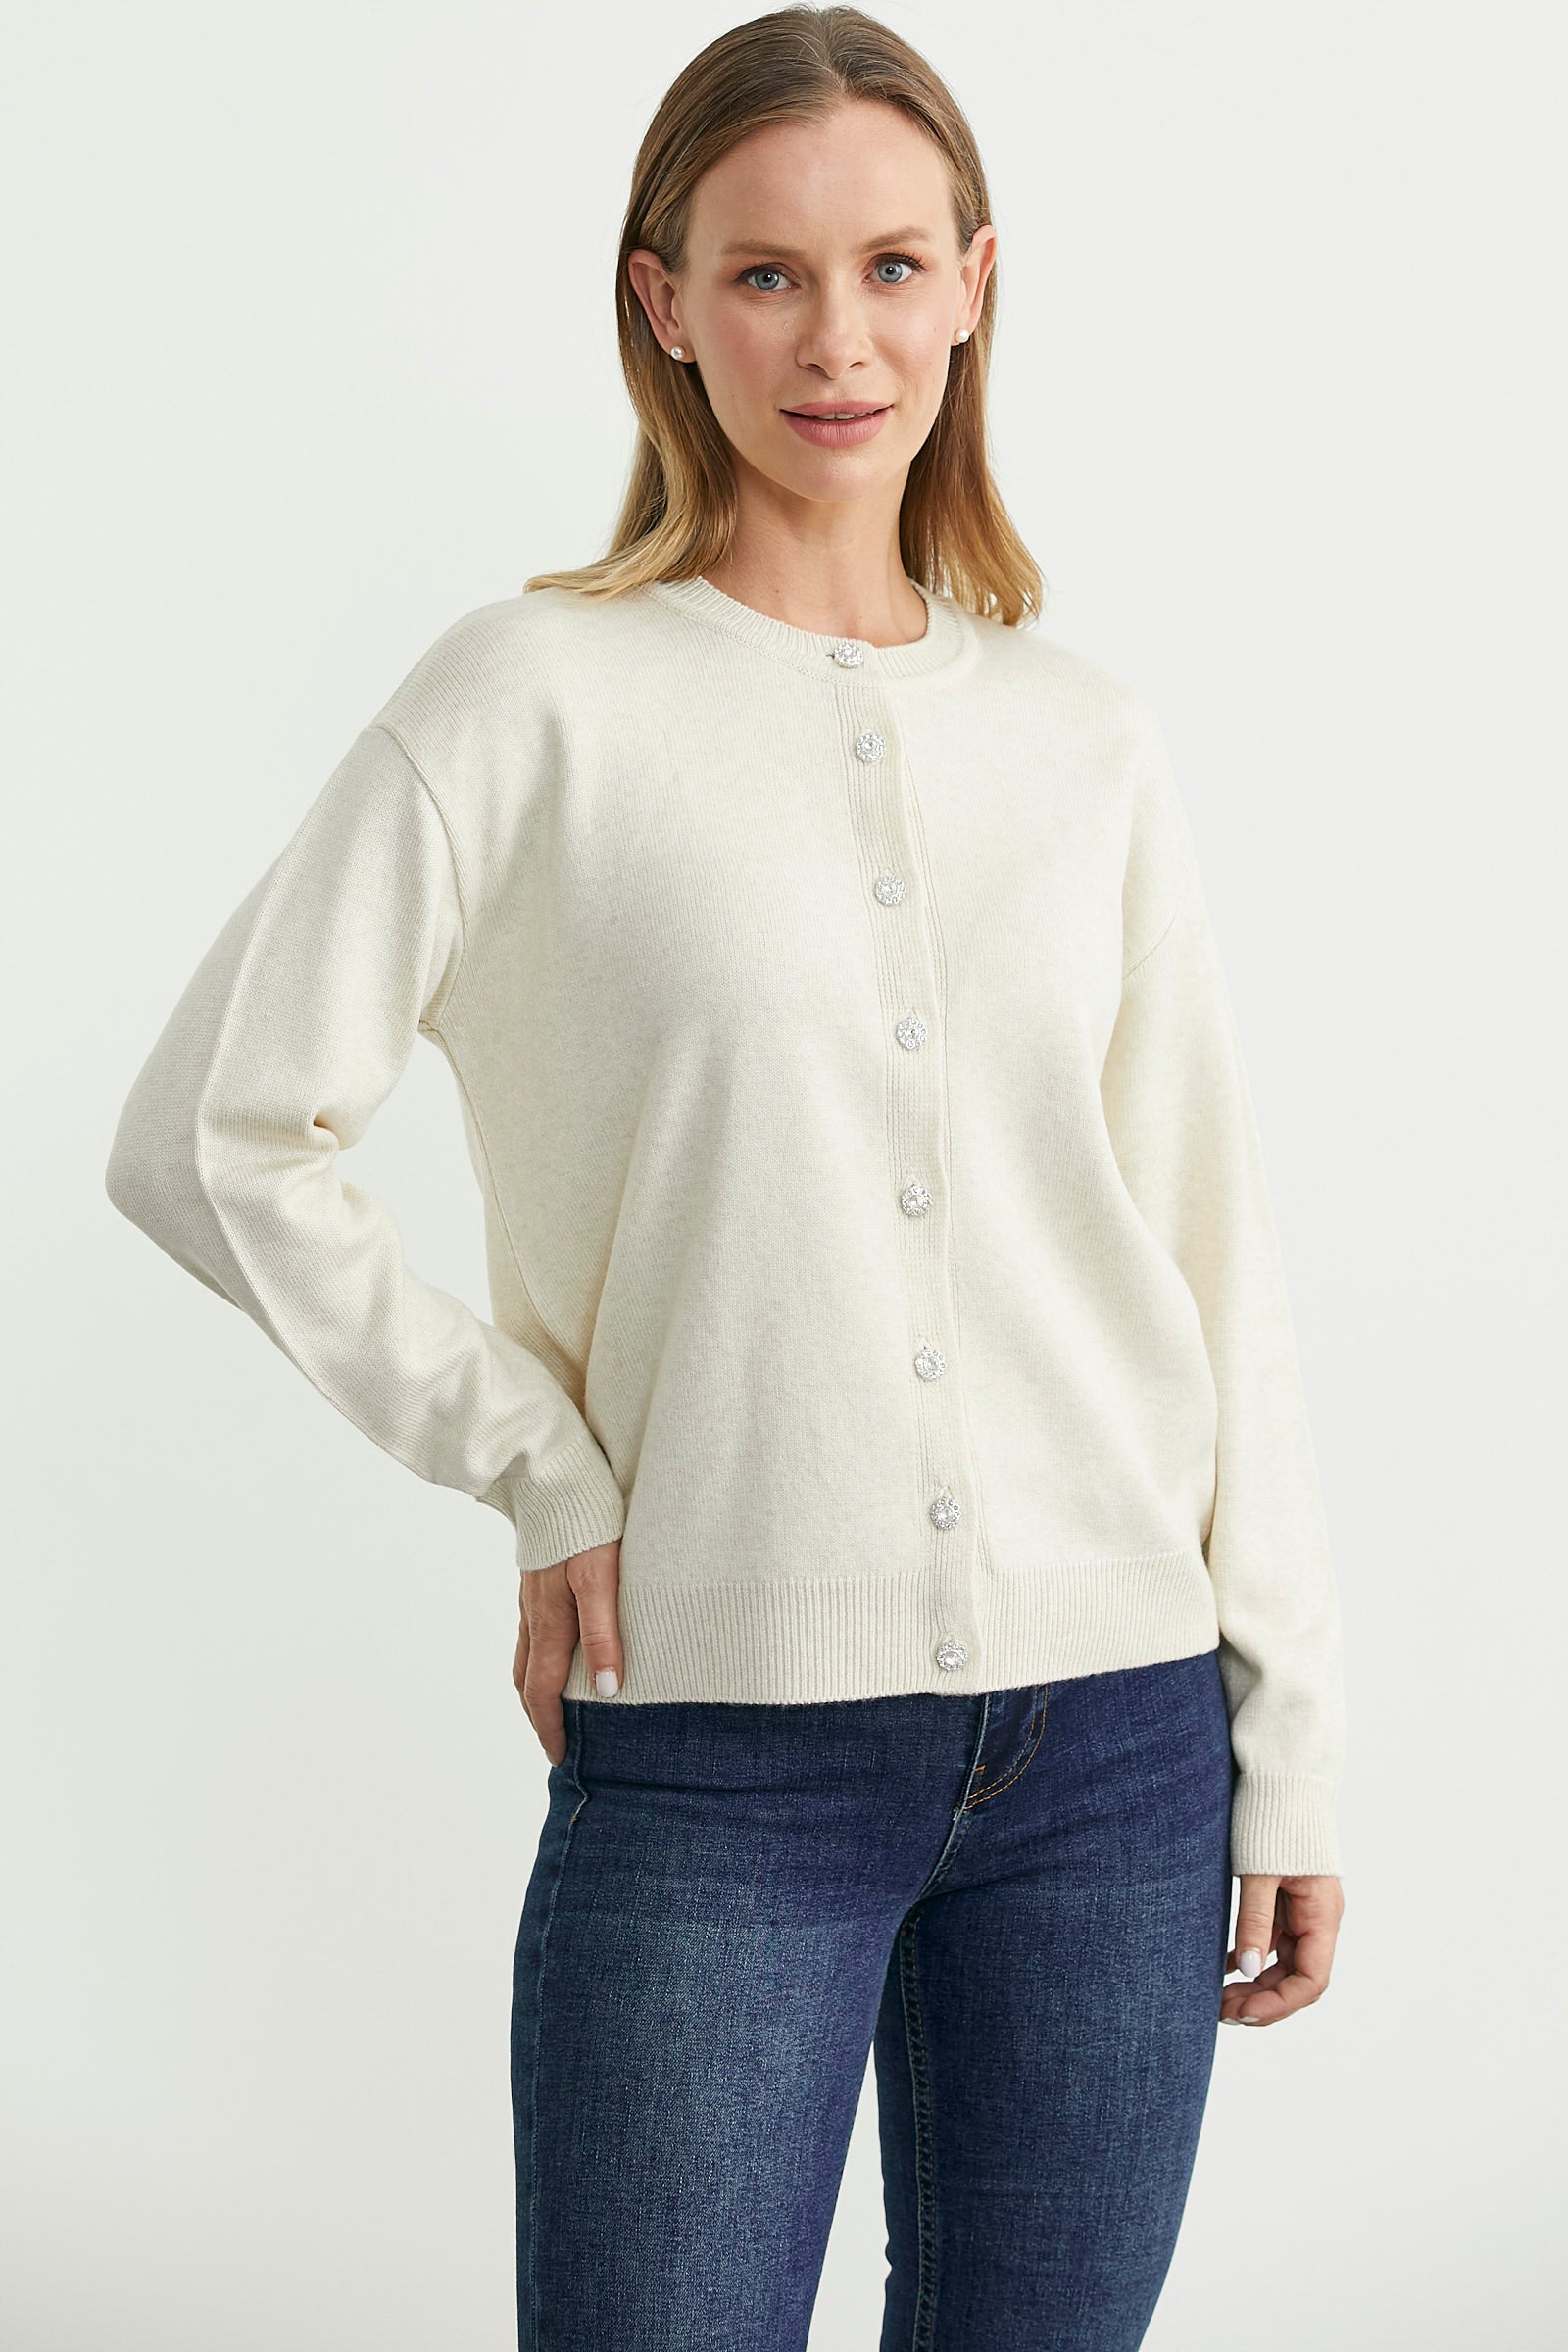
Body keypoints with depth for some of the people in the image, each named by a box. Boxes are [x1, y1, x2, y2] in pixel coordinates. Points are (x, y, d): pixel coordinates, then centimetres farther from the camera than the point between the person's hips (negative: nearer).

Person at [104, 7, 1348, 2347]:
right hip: (720, 1749, -3)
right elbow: (211, 1137, -3)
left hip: (1118, 1732, 3)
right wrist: (538, 1471, -6)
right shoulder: (539, 702, -2)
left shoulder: (1089, 745, 8)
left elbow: (1210, 1247, 9)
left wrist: (1291, 1753, 7)